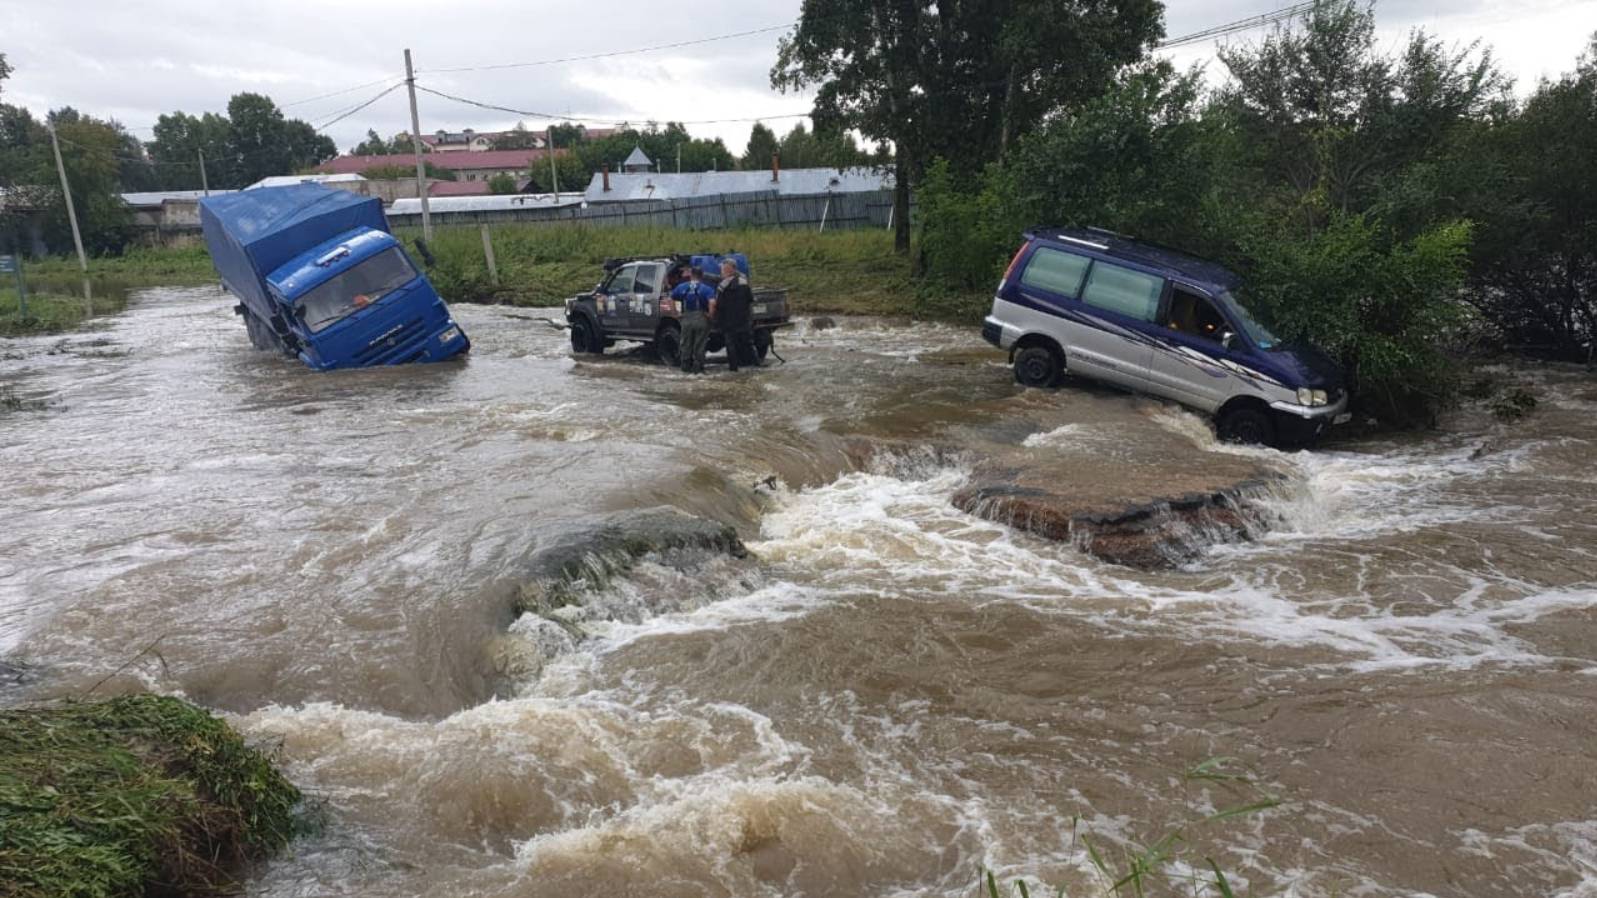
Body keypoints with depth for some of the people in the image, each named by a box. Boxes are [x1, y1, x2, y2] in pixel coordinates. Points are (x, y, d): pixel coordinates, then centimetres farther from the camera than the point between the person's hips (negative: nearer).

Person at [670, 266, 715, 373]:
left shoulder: (682, 287, 5)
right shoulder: (706, 289, -6)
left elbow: (671, 299, 5)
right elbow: (712, 302, -21)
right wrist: (711, 315, -10)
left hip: (686, 319, 3)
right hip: (701, 319, -3)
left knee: (686, 345, 13)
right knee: (699, 345, 4)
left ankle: (686, 368, 18)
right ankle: (698, 368, 7)